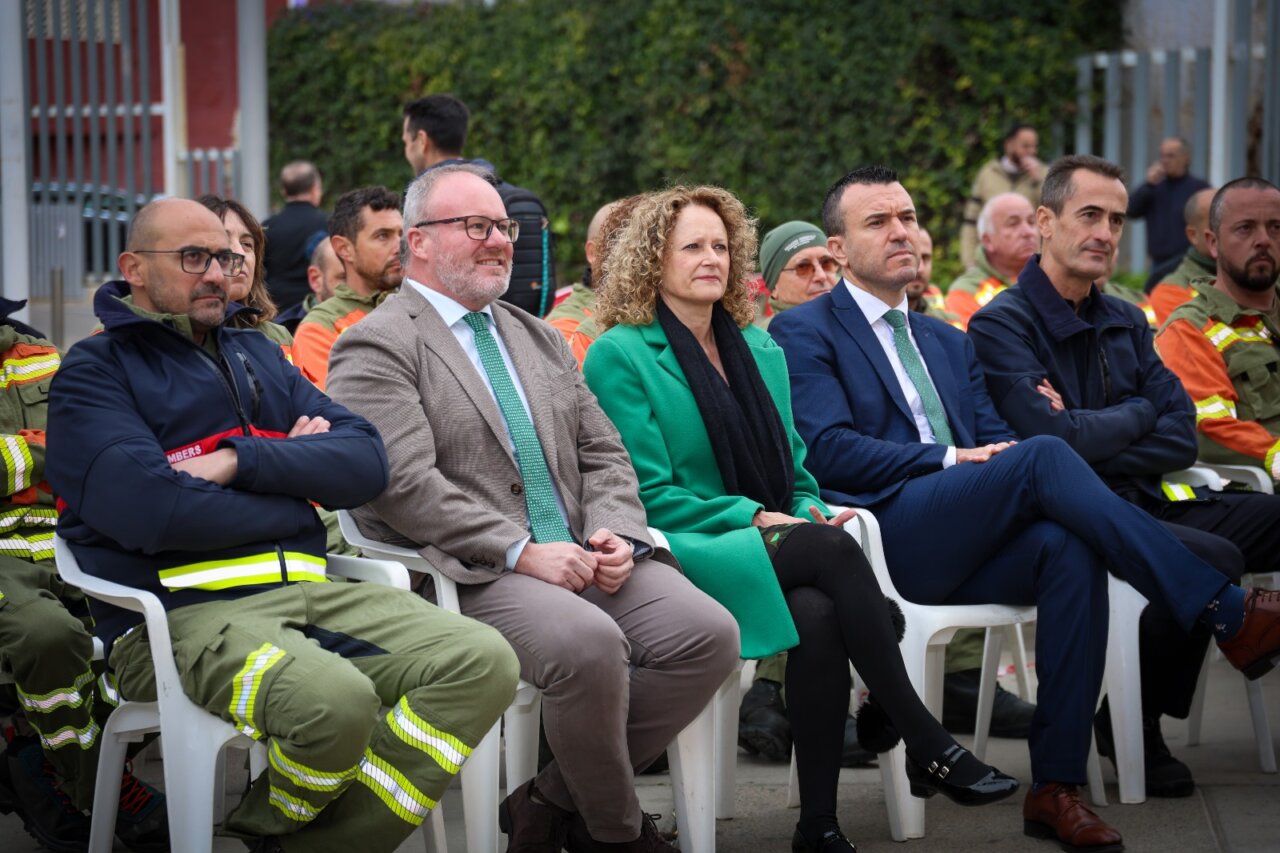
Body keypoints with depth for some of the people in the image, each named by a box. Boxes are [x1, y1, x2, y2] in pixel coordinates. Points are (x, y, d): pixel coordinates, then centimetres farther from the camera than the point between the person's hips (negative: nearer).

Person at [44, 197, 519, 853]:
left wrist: (242, 461, -6)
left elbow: (367, 462, 11)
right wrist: (296, 475, 2)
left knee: (483, 663, -18)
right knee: (335, 698, -37)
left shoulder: (256, 356, 24)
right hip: (183, 614, -7)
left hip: (307, 592, 7)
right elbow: (151, 513, -13)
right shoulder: (94, 373, 4)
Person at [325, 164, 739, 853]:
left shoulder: (540, 339, 24)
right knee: (588, 643, -34)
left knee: (709, 635, -15)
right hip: (470, 577, -7)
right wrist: (522, 553, -19)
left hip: (581, 556, 7)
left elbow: (603, 455, 21)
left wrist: (616, 535, -2)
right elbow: (404, 484, -14)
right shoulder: (375, 349, -1)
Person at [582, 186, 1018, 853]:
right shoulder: (621, 356, -1)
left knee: (819, 613, -32)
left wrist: (809, 513, -2)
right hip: (683, 556, -5)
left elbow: (795, 470, 21)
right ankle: (927, 746, -27)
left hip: (775, 545, 5)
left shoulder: (760, 349, 20)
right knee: (832, 549, -31)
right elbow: (649, 496, -7)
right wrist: (754, 519, -15)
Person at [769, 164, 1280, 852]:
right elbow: (827, 451, -7)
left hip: (964, 546, 6)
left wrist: (1002, 454, -6)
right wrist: (950, 460, -13)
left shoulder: (947, 342, 29)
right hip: (886, 532, -6)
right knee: (1046, 455, -28)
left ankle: (1056, 787, -30)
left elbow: (996, 439, 20)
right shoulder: (804, 332, 8)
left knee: (1069, 549, -29)